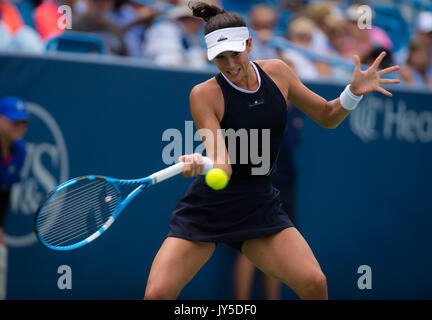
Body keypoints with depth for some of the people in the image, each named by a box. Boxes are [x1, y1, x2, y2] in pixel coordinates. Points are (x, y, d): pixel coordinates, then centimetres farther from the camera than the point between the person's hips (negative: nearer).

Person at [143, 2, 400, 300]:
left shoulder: (277, 72, 1)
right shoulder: (204, 94, -13)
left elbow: (327, 116, 14)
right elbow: (223, 170, -21)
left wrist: (354, 91, -6)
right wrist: (200, 164, -44)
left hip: (260, 207, 3)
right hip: (208, 207, -3)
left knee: (314, 283, -20)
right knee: (158, 294, -19)